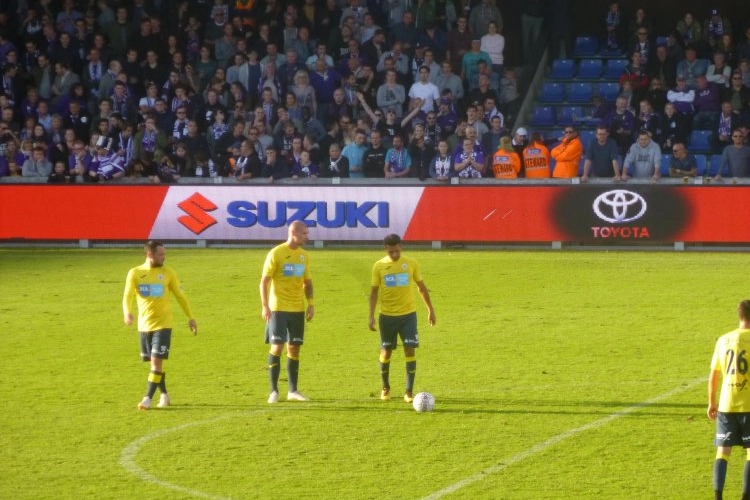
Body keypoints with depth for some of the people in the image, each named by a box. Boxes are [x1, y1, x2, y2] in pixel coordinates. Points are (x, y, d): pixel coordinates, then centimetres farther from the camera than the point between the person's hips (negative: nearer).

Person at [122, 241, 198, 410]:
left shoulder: (168, 272, -1)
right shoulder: (135, 273, -2)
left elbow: (180, 296, 7)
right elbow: (128, 296, -10)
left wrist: (191, 317, 8)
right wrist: (127, 312, -30)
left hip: (163, 324, -2)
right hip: (145, 324, 2)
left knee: (156, 361, -12)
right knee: (153, 362, 10)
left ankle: (148, 398, -10)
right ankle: (164, 395, 27)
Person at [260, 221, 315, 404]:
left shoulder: (304, 255, 9)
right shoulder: (276, 254, -9)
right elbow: (264, 281, -10)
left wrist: (311, 304, 7)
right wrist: (265, 306, -17)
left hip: (298, 309, 6)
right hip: (278, 308, -6)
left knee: (294, 348, 7)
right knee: (277, 346, -8)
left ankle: (293, 391, 13)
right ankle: (274, 391, -1)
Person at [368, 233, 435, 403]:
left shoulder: (411, 263, -1)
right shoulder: (379, 266, -2)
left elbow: (421, 287, 10)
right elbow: (374, 291, 1)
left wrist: (430, 309, 12)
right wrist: (371, 316, -6)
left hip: (408, 314, 0)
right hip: (387, 315, 0)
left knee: (410, 349, -9)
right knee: (386, 351, 7)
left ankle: (409, 391, -5)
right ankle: (385, 388, 29)